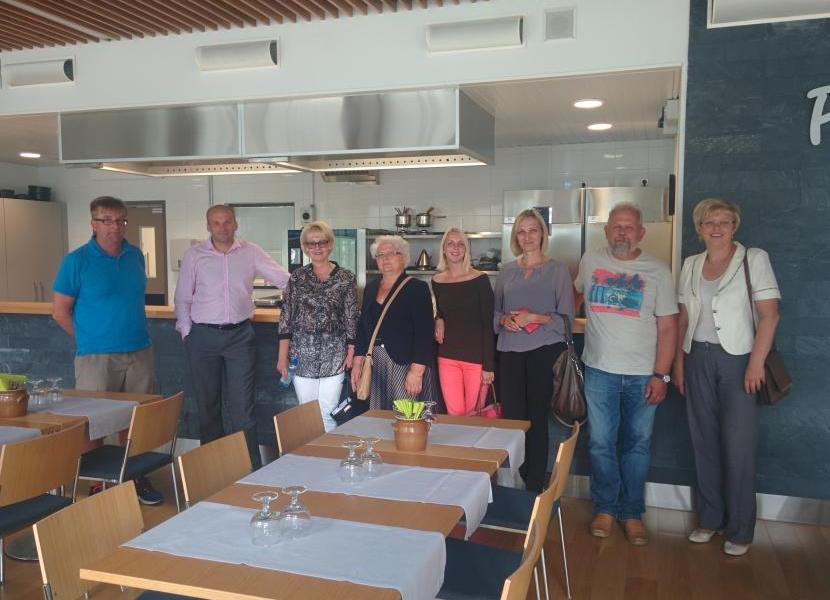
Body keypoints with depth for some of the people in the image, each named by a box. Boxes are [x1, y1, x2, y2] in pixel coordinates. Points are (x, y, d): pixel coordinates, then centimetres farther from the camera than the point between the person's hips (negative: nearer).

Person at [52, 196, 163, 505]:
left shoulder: (135, 255, 8)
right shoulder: (76, 261, -6)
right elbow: (60, 310, -2)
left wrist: (132, 330, 14)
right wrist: (89, 340, 0)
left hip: (140, 353, 4)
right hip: (96, 358, -4)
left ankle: (137, 478, 25)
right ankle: (96, 483, 16)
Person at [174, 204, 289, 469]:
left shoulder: (250, 252, 3)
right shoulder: (194, 255, 3)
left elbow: (285, 279, 3)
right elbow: (183, 298, 6)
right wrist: (186, 333, 1)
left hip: (240, 335, 0)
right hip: (203, 336, 1)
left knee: (241, 406, -1)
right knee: (207, 404, 10)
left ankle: (250, 467, 5)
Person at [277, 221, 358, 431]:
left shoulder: (346, 277, 0)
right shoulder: (297, 277, 4)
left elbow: (351, 319, 2)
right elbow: (286, 318, 4)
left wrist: (351, 352, -2)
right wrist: (282, 356, 0)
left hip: (333, 356, -1)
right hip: (302, 356, 2)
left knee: (328, 415, -2)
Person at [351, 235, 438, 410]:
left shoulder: (417, 288, -6)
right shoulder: (370, 288, 13)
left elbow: (424, 333, -12)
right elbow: (362, 327, 16)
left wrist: (416, 371, -19)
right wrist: (357, 362, 9)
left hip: (406, 364, -6)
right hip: (375, 364, 6)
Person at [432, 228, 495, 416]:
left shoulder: (480, 279, -5)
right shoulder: (437, 282, 6)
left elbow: (488, 324, -7)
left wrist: (488, 365, -11)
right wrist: (438, 320, -1)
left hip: (476, 356, -3)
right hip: (447, 356, 3)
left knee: (473, 414, 3)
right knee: (454, 414, 0)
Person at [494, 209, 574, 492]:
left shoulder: (557, 269, 2)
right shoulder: (506, 271, 13)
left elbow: (566, 316, -2)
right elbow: (495, 312, 16)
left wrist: (534, 318, -15)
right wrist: (505, 320, -5)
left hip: (544, 350, -3)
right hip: (511, 351, 3)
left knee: (537, 418, 1)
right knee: (511, 416, 2)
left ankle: (535, 486, 11)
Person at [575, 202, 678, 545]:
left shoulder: (657, 272, -1)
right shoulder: (590, 262, 4)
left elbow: (667, 327, -2)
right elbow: (576, 294, 24)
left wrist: (660, 375, -8)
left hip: (643, 375, -1)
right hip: (600, 371, 1)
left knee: (637, 445, 8)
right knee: (601, 444, 6)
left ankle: (632, 513, 21)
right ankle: (605, 508, 22)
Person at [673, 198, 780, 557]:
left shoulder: (754, 259, -4)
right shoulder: (691, 265, 9)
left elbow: (769, 315, -8)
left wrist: (756, 363, -14)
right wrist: (678, 361, 8)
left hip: (737, 359, -4)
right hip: (698, 359, 4)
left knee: (738, 448, -1)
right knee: (704, 443, 10)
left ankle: (739, 531, 14)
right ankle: (709, 519, 24)